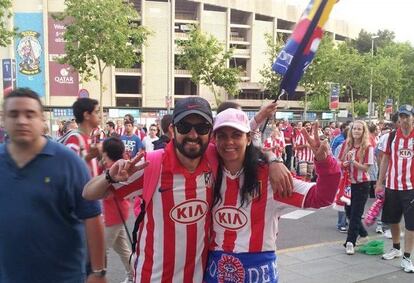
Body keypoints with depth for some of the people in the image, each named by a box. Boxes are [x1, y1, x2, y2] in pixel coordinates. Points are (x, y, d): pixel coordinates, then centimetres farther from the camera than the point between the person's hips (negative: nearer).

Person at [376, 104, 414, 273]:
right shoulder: (393, 136, 5)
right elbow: (386, 159, 10)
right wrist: (380, 182, 8)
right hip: (392, 186, 4)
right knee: (393, 220, 16)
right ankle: (396, 249, 36)